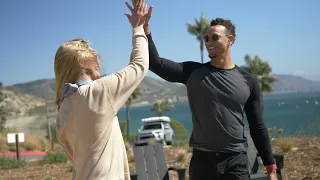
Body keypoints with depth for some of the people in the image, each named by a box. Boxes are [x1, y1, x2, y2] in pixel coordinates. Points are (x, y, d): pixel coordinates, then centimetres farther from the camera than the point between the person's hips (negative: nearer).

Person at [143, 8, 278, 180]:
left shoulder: (248, 82, 3)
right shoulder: (193, 73, 1)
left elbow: (258, 128, 7)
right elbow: (156, 64, -13)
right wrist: (145, 28, -25)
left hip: (236, 161, 0)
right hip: (201, 159, 0)